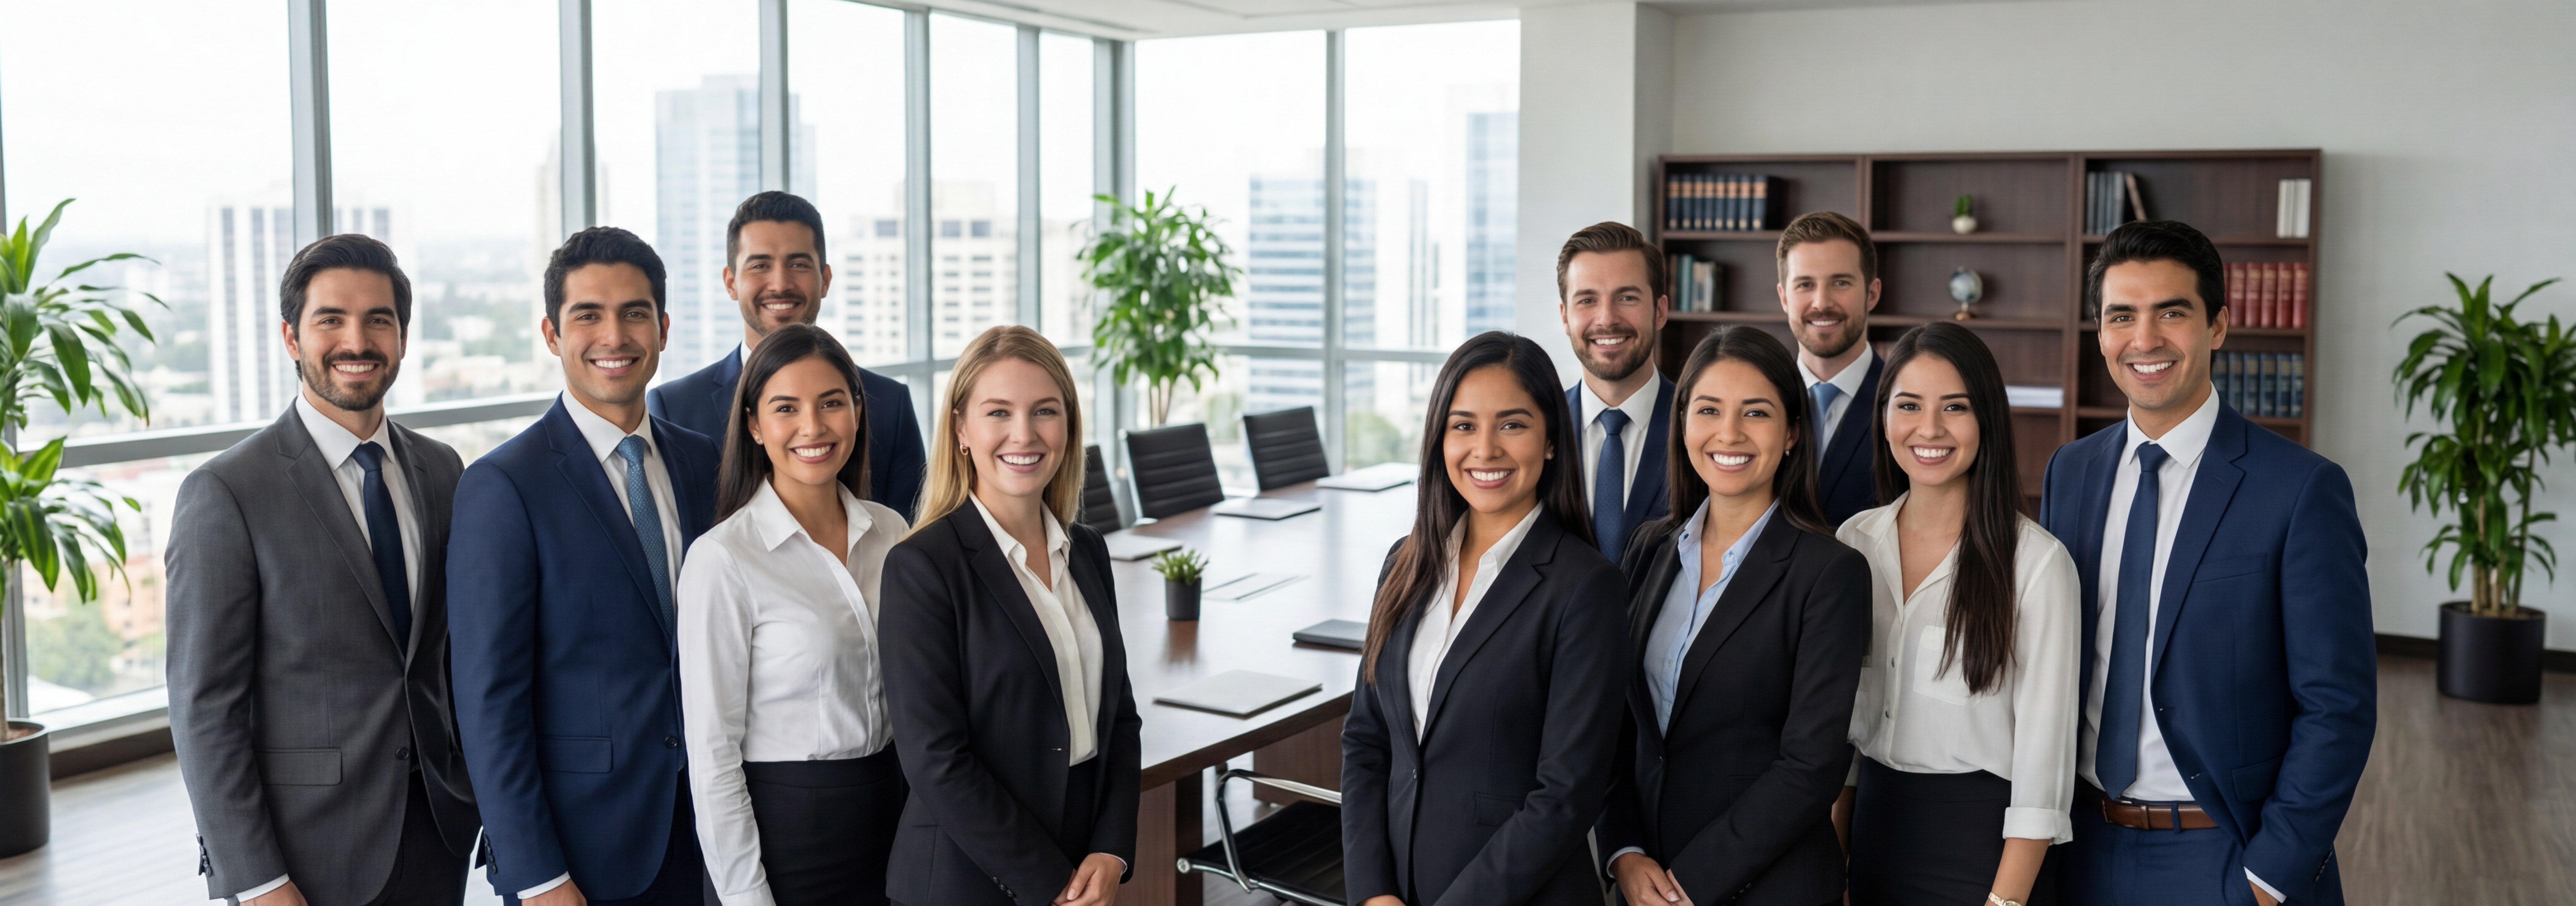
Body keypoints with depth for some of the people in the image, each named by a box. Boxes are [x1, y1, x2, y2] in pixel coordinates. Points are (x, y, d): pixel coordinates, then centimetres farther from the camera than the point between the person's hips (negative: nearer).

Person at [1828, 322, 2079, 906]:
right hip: (1875, 828, 5)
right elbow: (1843, 713, 8)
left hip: (1982, 837, -4)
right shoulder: (1855, 542, 2)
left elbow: (2045, 748, -13)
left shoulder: (2038, 562, -13)